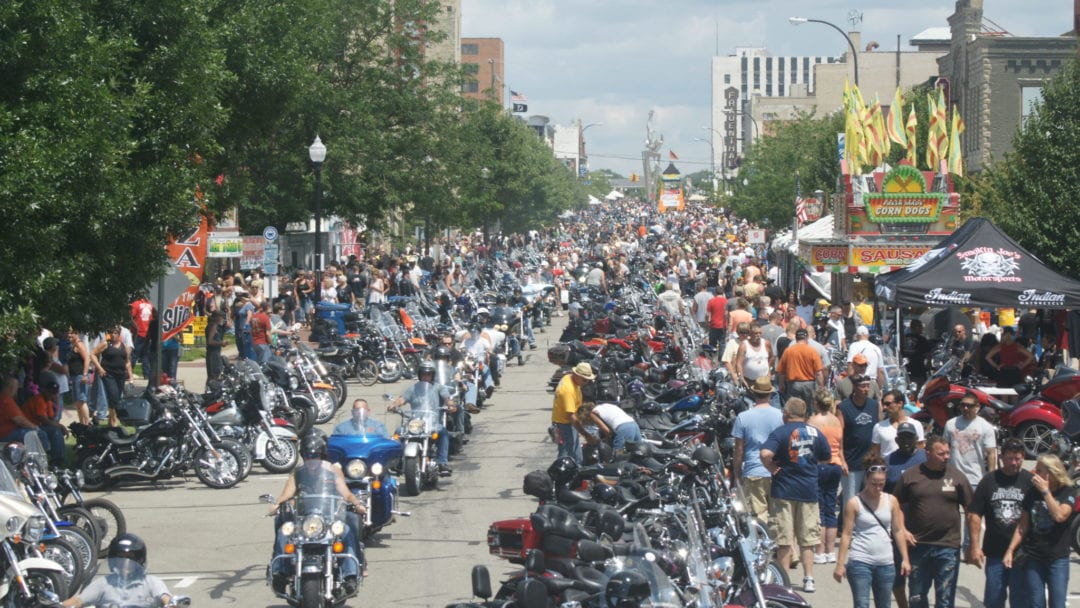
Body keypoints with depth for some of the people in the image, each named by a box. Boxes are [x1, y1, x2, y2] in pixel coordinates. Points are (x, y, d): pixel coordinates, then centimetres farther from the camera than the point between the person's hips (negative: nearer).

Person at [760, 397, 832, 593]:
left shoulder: (780, 433, -11)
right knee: (807, 539, 11)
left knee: (784, 540, 3)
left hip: (784, 490, -3)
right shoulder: (815, 433, 2)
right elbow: (827, 456, 13)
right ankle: (808, 579, 10)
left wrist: (772, 468, -9)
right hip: (809, 490, 3)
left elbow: (765, 454, -26)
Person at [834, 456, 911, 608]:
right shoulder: (854, 503, -5)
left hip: (886, 563, 4)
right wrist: (840, 564, -9)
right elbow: (846, 534, -5)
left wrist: (905, 559, 5)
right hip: (860, 563, -4)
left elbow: (898, 531, 10)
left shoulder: (891, 501, 6)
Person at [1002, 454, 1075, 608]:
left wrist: (1045, 491, -18)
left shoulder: (1068, 493, -4)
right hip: (1033, 558, 3)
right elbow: (1023, 526, 7)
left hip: (1057, 560, -3)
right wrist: (1010, 550, 1)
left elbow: (1060, 516, -22)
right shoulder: (1032, 493, 4)